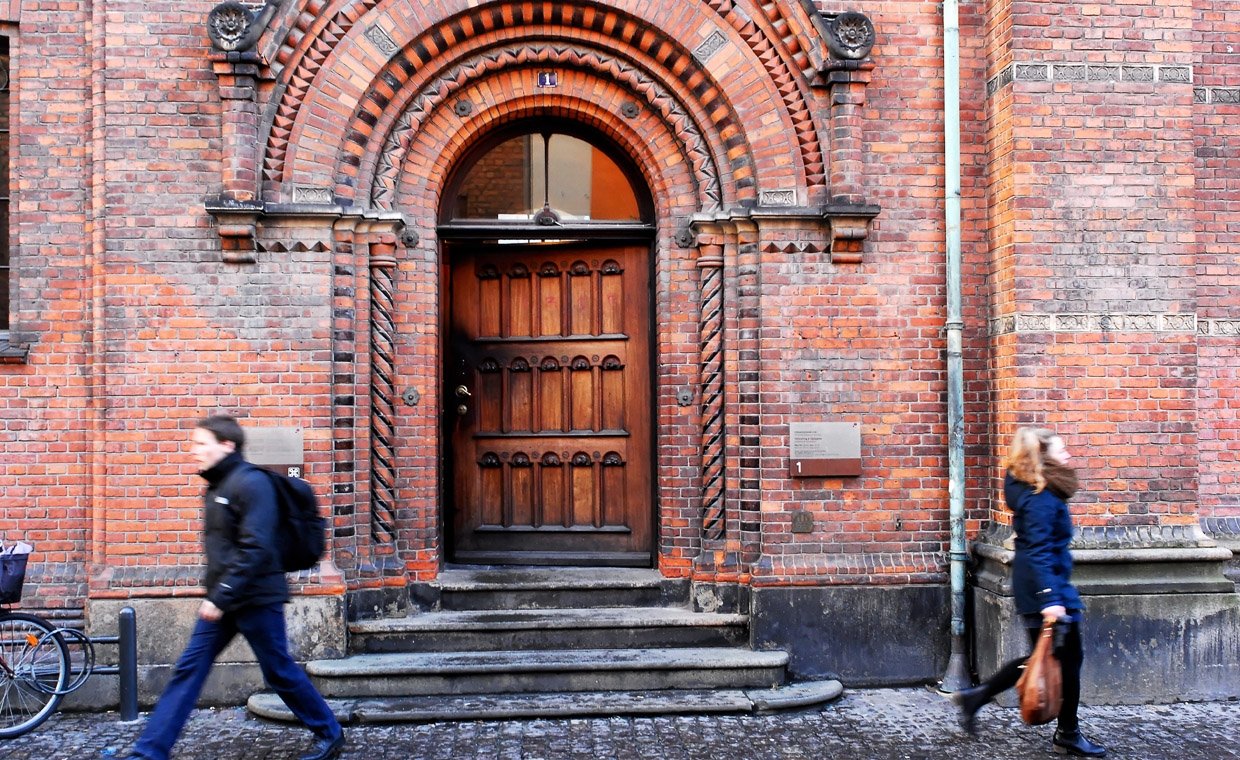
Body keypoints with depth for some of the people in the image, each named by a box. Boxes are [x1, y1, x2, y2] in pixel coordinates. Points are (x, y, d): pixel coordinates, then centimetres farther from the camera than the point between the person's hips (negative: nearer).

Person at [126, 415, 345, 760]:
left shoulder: (251, 483, -17)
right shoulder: (217, 485, 12)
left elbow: (255, 549, -24)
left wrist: (222, 596, -24)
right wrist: (214, 594, 16)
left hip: (255, 599, -8)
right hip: (222, 599, 9)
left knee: (279, 672, 4)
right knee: (188, 670, 5)